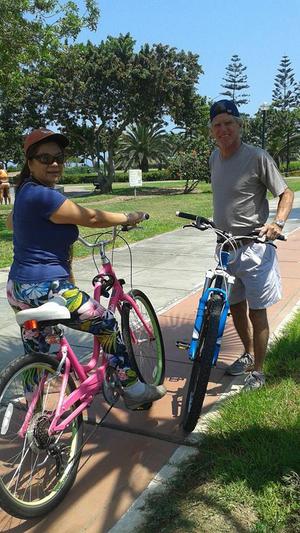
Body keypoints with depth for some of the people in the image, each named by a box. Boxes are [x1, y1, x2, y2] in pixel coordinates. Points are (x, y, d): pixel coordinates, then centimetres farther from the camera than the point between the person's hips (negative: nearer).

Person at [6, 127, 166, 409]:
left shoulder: (25, 191, 12)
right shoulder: (44, 195, -20)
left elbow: (11, 222, 32)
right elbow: (91, 218, -15)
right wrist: (129, 218, 0)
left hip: (18, 289, 10)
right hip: (47, 289, -10)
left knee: (34, 355, 19)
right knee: (108, 326, 4)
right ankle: (134, 390, 15)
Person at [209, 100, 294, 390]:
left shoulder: (257, 157, -13)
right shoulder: (214, 157, 7)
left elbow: (286, 193, -10)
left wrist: (278, 222, -26)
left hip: (253, 245, -7)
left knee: (256, 310, 1)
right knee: (235, 305, 17)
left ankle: (258, 370, 16)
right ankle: (248, 355, 39)